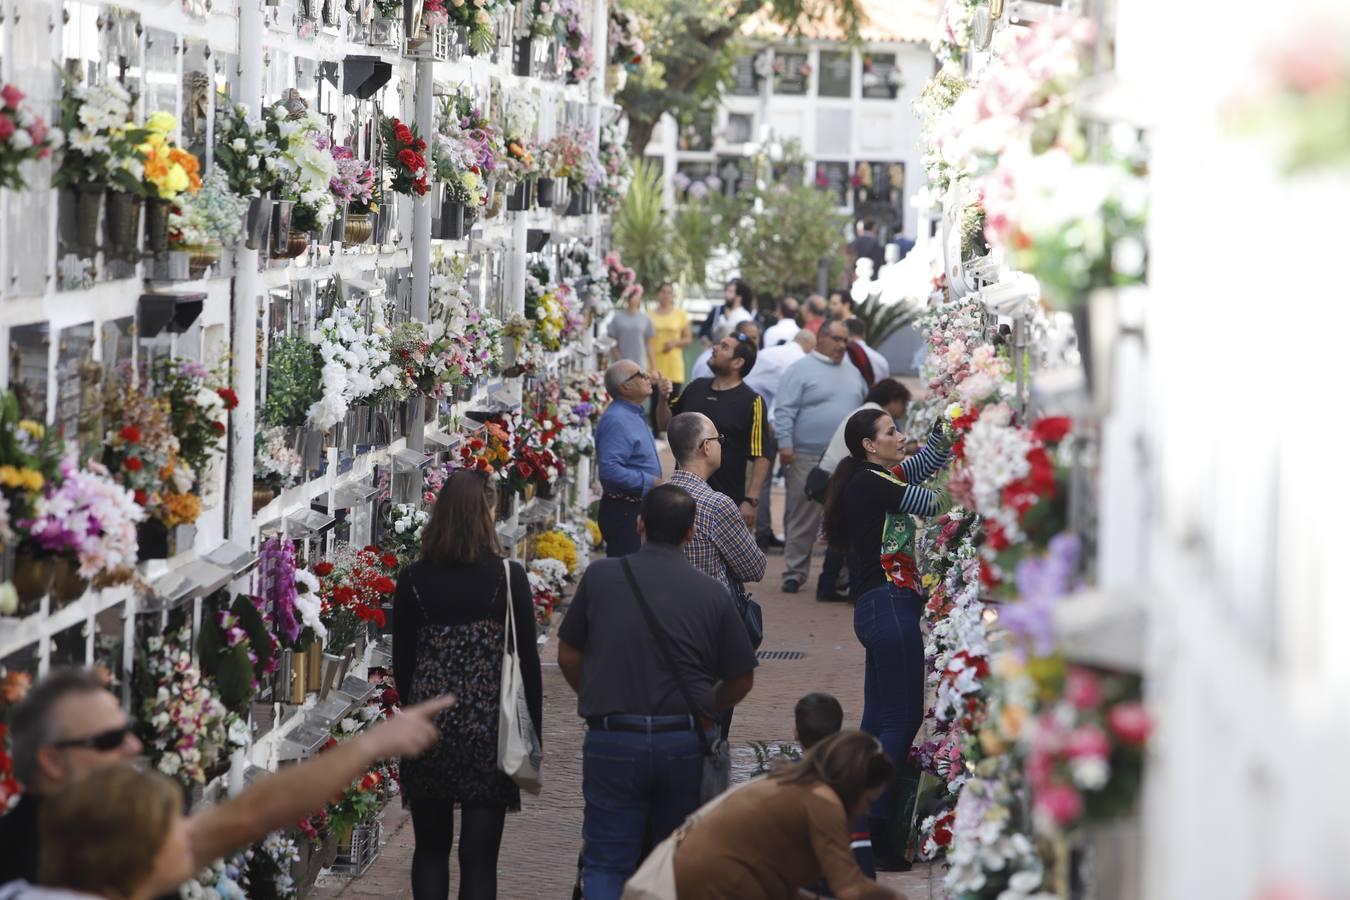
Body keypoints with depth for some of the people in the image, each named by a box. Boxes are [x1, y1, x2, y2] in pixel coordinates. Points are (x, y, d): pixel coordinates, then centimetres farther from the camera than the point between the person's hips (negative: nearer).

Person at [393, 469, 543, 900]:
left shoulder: (414, 580, -1)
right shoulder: (508, 578, -7)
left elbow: (402, 662, 4)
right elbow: (528, 661, -5)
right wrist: (532, 735, 4)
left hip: (428, 732, 2)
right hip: (489, 731, -2)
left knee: (430, 848, 15)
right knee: (479, 856, 1)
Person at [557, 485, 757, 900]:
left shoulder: (600, 576, -2)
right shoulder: (713, 593, -1)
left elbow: (567, 656, 7)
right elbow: (741, 681, 6)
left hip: (613, 740, -1)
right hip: (686, 742, 1)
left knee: (606, 864, 5)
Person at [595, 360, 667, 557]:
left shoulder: (635, 415, 12)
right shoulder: (616, 420, -21)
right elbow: (609, 470, -31)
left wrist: (662, 401, 21)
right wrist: (650, 482, -22)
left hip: (638, 509, 10)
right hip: (624, 512, -10)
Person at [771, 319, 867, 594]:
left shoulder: (852, 373, 18)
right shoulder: (801, 370, -2)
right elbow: (784, 411, -8)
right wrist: (785, 445, -17)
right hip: (808, 458, -6)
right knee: (803, 519, -3)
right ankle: (794, 573, 2)